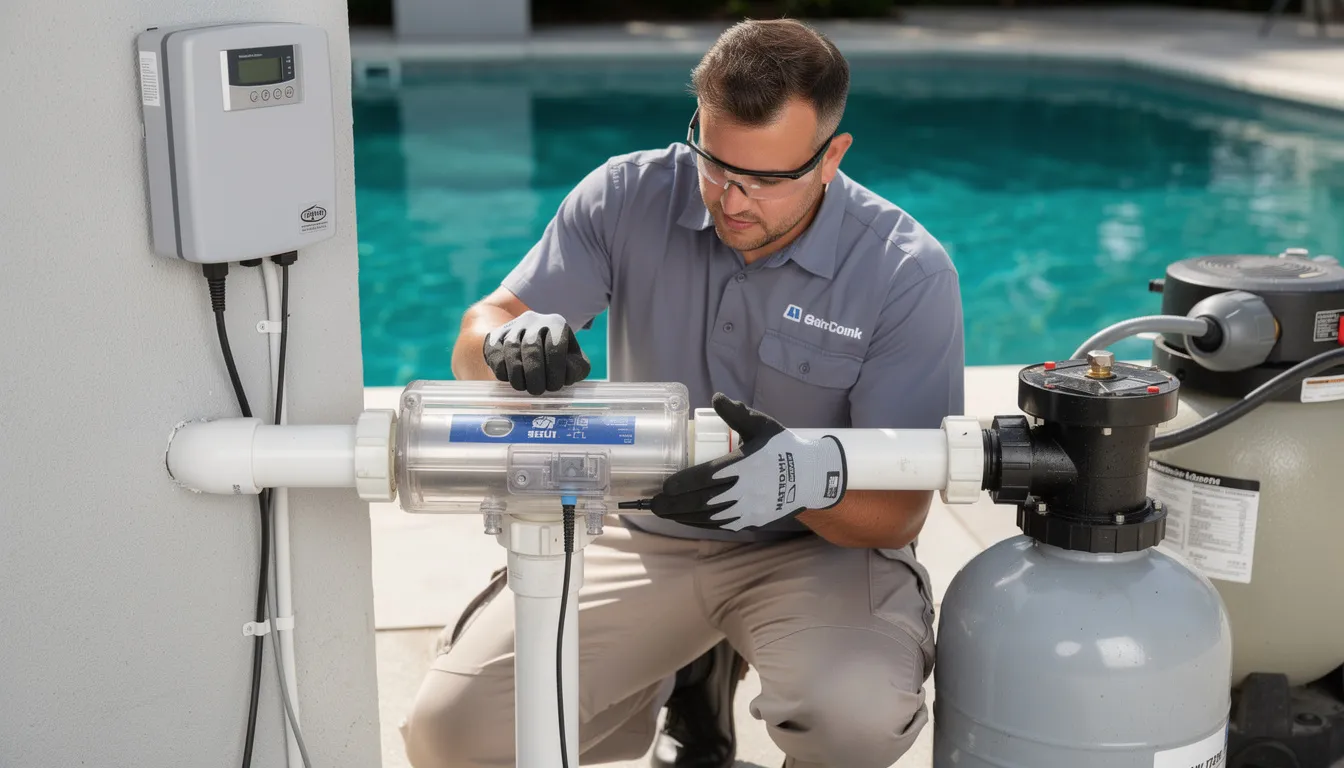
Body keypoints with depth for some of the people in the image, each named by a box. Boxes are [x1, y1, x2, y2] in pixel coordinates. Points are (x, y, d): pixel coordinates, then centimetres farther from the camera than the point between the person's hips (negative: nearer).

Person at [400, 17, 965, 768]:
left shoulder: (909, 272, -17)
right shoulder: (627, 197, -9)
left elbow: (898, 513, -16)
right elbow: (479, 335, -8)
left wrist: (814, 478, -40)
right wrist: (514, 340, -34)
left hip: (818, 544, -2)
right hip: (644, 536, 3)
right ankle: (690, 674, 17)